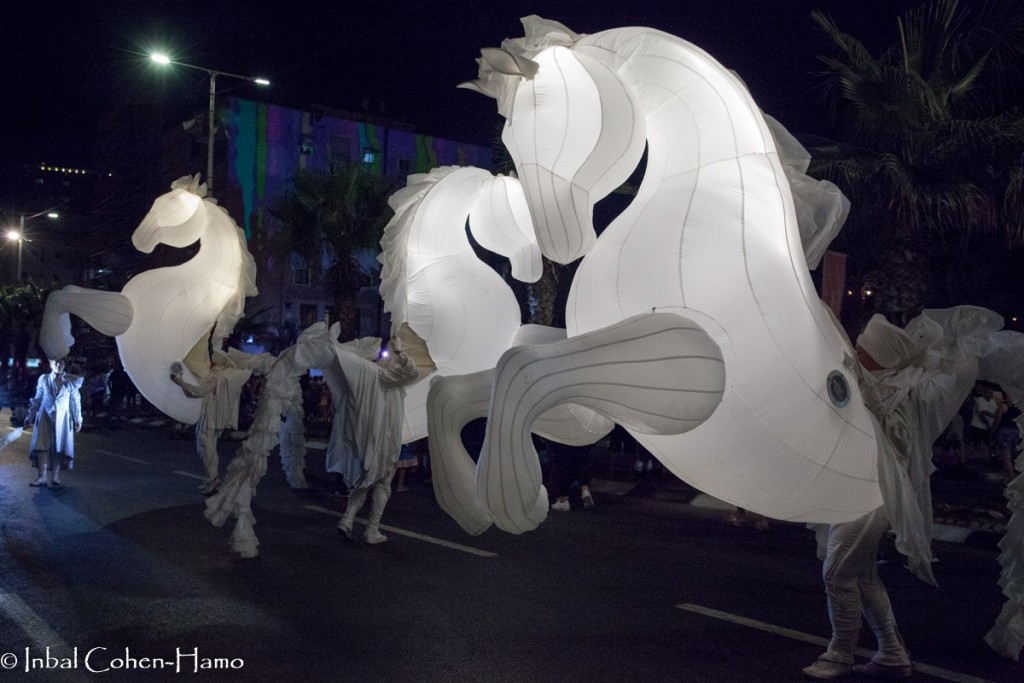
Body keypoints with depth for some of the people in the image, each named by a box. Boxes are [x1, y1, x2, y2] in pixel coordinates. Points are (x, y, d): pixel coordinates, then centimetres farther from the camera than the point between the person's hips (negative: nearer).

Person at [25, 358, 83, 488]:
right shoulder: (43, 379, 6)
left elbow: (76, 401, 5)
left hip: (62, 418, -1)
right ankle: (42, 477, -4)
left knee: (59, 447, 1)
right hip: (45, 417, 1)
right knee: (42, 446, -6)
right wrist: (30, 416, 8)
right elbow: (37, 399, 10)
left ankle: (55, 478, 7)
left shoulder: (71, 381, 3)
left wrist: (78, 419, 4)